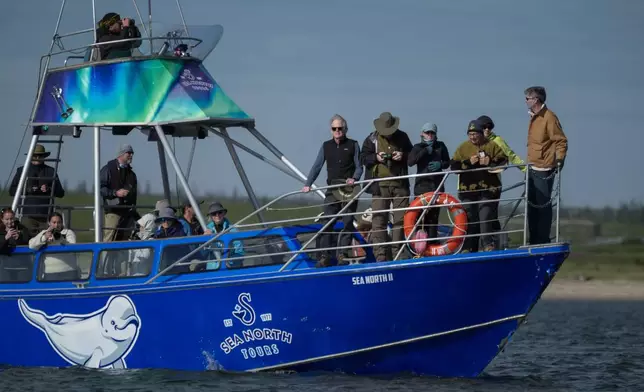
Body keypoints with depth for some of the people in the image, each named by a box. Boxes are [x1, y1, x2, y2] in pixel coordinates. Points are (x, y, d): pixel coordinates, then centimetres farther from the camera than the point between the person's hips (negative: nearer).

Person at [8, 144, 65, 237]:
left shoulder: (51, 171, 13)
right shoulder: (22, 170, 12)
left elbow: (61, 193, 12)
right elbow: (12, 190, 8)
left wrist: (49, 190, -8)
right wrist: (28, 190, -8)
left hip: (45, 215, 1)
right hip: (28, 214, -1)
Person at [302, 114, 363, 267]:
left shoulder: (353, 145, 6)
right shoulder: (326, 146, 12)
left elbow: (359, 167, 4)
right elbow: (317, 166, 10)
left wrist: (354, 178, -16)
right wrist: (308, 184, -1)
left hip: (349, 190, -2)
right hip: (332, 190, 2)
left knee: (347, 223, -1)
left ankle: (343, 254, 3)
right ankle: (325, 256, -5)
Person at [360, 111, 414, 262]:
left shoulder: (402, 137, 7)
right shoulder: (372, 139, 3)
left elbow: (412, 155, 14)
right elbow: (363, 157, 4)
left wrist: (403, 156, -8)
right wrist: (376, 157, -14)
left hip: (400, 183, 2)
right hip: (380, 185, -2)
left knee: (400, 219, 2)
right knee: (379, 220, -7)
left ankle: (398, 253, 10)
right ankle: (381, 256, -9)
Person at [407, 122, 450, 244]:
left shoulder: (440, 146, 11)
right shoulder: (418, 147, 6)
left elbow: (447, 162, 16)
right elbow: (410, 162, -10)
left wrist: (440, 164, -6)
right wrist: (425, 151, -13)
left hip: (437, 184, 2)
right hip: (422, 184, -2)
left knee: (434, 215, 2)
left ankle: (432, 242, 6)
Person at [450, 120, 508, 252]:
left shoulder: (492, 146, 5)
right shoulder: (463, 148, 8)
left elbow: (503, 161, 0)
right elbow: (454, 166, -1)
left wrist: (490, 162, -16)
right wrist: (468, 162, -15)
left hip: (488, 189, -2)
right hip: (468, 189, 2)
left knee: (486, 218, -8)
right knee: (470, 220, 4)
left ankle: (489, 245, -5)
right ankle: (469, 248, 8)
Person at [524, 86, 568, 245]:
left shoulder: (549, 117, -11)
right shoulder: (534, 117, 16)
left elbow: (561, 141, -13)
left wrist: (559, 160, -20)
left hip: (544, 170, -9)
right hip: (532, 169, 9)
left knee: (543, 205, -7)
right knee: (532, 205, 11)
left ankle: (543, 241, -4)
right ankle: (534, 241, 17)